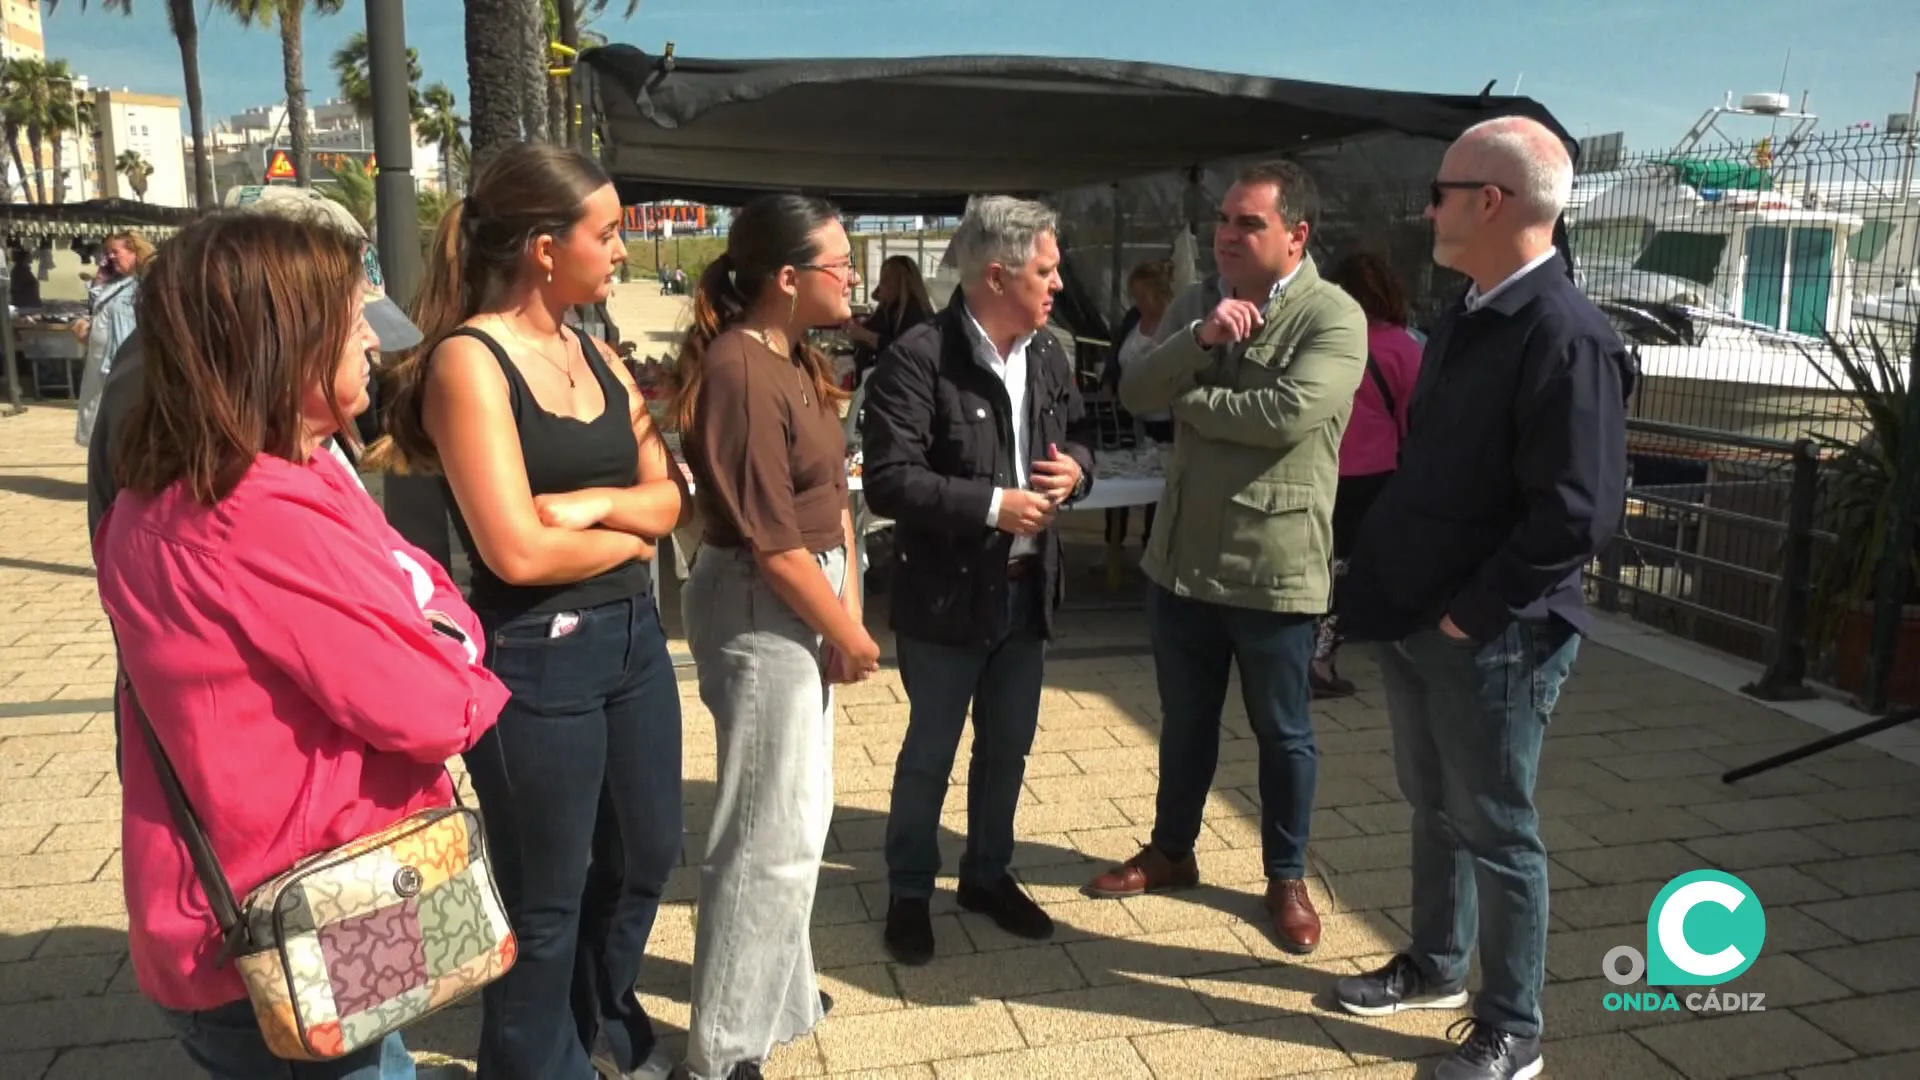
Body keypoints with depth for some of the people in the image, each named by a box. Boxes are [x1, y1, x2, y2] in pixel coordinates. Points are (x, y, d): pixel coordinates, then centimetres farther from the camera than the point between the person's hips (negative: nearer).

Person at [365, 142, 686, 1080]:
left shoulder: (593, 351, 7)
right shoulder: (468, 360, -16)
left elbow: (668, 493, 5)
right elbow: (517, 551, -22)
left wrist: (594, 504, -15)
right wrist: (629, 536, -6)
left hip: (633, 635, 8)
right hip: (536, 660, -8)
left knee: (646, 853, 23)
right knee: (547, 895, 12)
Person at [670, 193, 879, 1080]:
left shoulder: (798, 359, 9)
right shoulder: (740, 371, -21)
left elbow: (831, 495, 8)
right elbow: (771, 540, -22)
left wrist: (847, 609, -1)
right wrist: (848, 632, -11)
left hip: (809, 597, 10)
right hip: (761, 609, -10)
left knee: (799, 813, 21)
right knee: (771, 833, 0)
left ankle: (777, 991, 41)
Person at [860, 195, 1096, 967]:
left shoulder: (1048, 354, 3)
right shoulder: (918, 359, -19)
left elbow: (1077, 434, 16)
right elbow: (889, 481, -24)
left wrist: (1074, 469, -7)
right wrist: (993, 505, -25)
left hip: (1027, 587, 6)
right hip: (946, 592, -6)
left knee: (1009, 748, 19)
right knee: (929, 752, 10)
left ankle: (988, 874, 39)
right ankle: (909, 892, 30)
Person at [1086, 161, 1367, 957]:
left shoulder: (1333, 318, -13)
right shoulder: (1194, 304, 6)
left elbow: (1288, 413, -27)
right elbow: (1134, 394, -3)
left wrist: (1187, 399, -12)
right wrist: (1198, 339, -20)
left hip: (1275, 566, -5)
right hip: (1182, 555, 5)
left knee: (1283, 733, 12)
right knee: (1185, 720, 20)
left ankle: (1287, 877, 30)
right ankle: (1171, 851, 38)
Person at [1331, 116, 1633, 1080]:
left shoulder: (1566, 336, -20)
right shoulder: (1465, 320, 9)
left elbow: (1575, 514, -24)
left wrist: (1468, 616, -18)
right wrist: (1386, 583, 10)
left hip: (1491, 639, -8)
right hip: (1414, 621, 8)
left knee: (1496, 831, 6)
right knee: (1434, 807, 21)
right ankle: (1435, 968, 40)